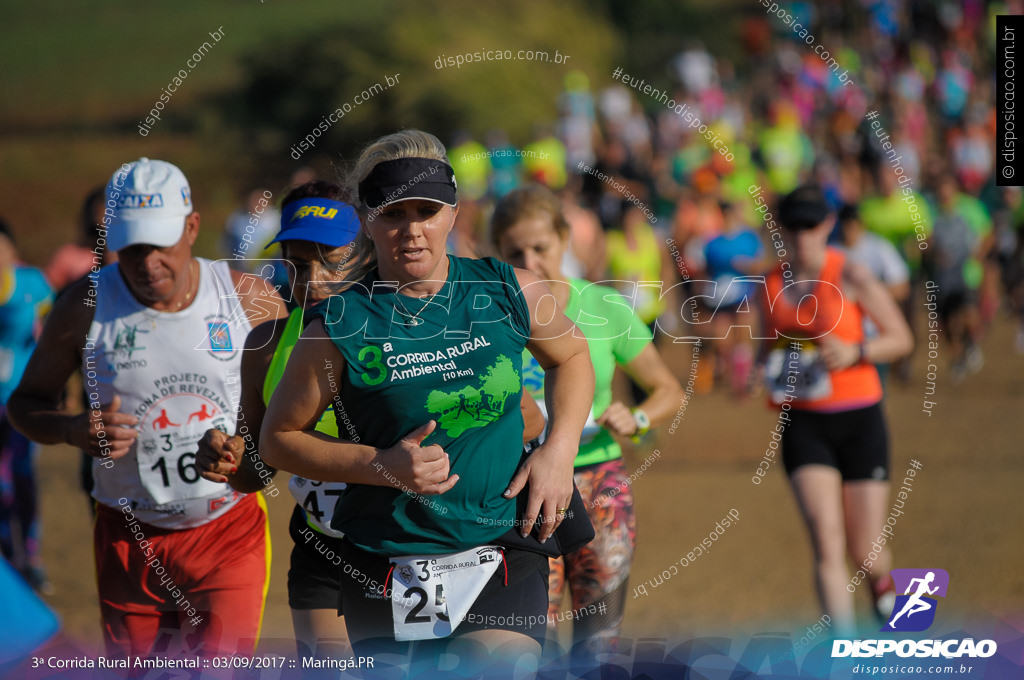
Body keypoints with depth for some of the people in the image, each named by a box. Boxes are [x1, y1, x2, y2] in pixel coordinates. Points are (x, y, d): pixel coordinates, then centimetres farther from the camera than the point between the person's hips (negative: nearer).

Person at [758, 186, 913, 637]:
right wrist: (773, 378, 0)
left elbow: (901, 338, -4)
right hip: (802, 425, 2)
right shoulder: (773, 283, 4)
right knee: (827, 543, -14)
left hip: (858, 418, -2)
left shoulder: (850, 275, -8)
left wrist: (854, 352, -20)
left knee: (864, 552, 4)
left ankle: (882, 583, 43)